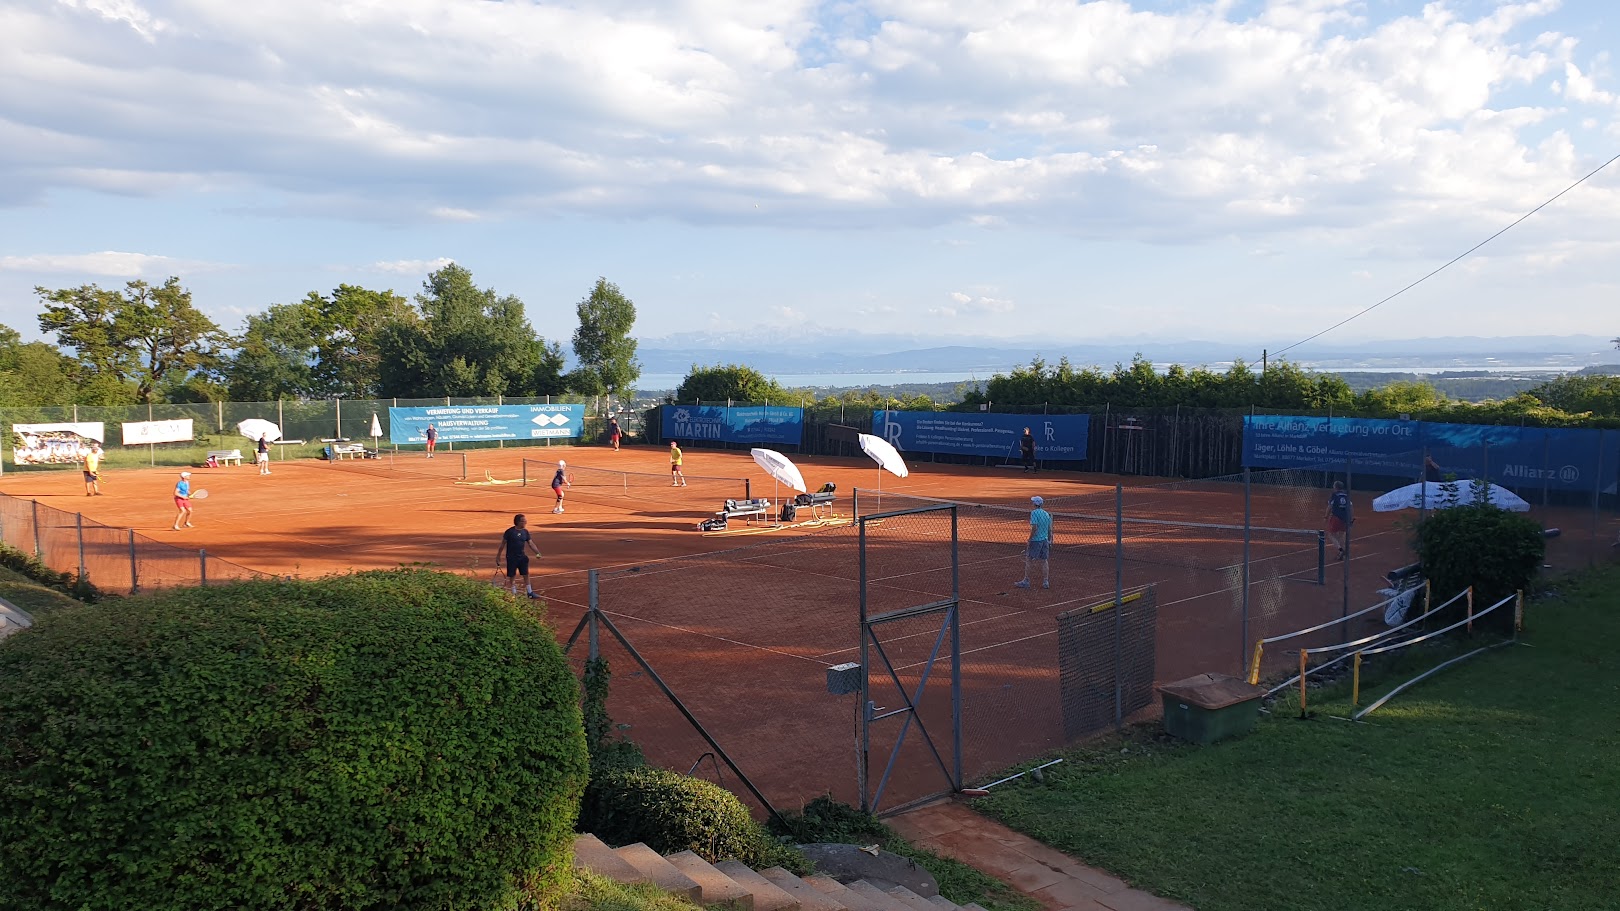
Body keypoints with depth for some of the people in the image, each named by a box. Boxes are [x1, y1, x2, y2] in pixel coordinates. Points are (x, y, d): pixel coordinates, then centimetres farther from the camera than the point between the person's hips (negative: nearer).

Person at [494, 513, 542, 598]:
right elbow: (503, 544, -4)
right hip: (511, 558, -4)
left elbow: (531, 544, 4)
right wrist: (498, 556, -1)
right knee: (512, 576, 5)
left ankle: (530, 592, 11)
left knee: (526, 575, 5)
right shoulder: (510, 532, -12)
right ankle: (514, 593, 16)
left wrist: (538, 553, -9)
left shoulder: (525, 532, 2)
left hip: (522, 557, 4)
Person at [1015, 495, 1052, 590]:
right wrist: (1049, 540, 22)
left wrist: (1029, 540, -15)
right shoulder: (1047, 514, 9)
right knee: (1044, 561, 10)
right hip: (1045, 540, 7)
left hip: (1036, 540, -7)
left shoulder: (1034, 513, -13)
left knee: (1028, 560, 1)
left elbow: (1034, 528, -20)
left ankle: (1026, 581, 2)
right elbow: (1049, 529, 13)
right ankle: (1046, 582, 10)